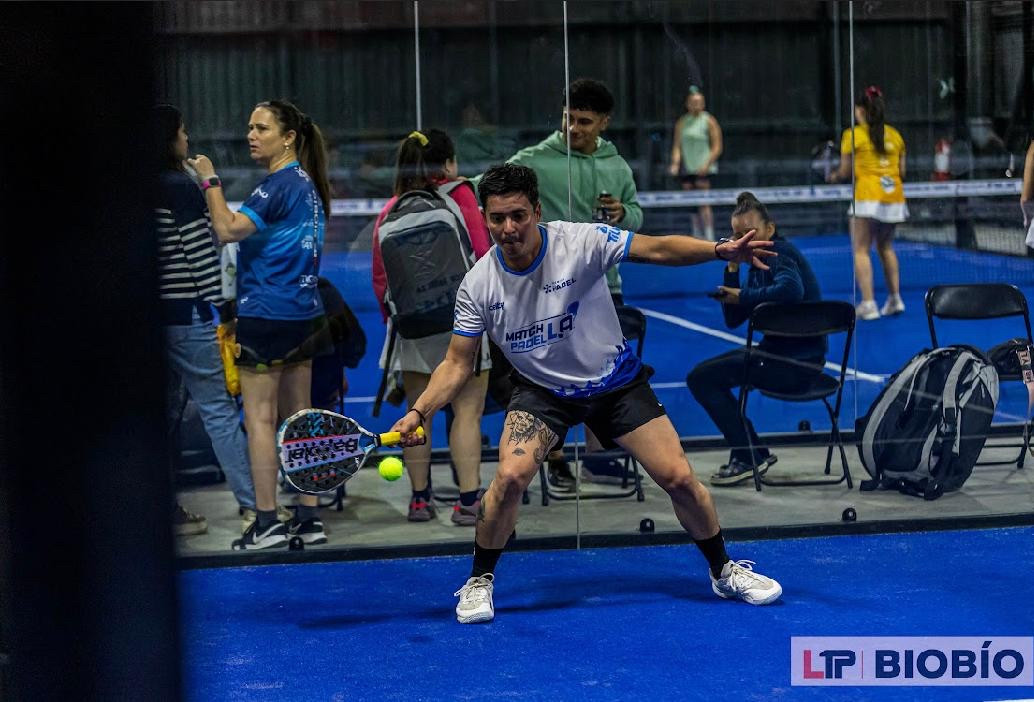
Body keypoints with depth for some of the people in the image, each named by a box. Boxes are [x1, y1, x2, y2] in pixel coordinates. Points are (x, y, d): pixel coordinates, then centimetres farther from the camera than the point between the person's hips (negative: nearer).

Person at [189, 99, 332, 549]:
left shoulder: (280, 184, -15)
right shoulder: (306, 183, 14)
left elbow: (228, 229, -24)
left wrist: (210, 181, -14)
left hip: (267, 314, -9)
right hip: (303, 313, 9)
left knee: (260, 419, -4)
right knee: (297, 418, 11)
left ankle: (267, 524, -4)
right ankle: (309, 519, 13)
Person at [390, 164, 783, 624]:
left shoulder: (581, 242, -21)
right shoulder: (478, 285, -14)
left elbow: (657, 249, -26)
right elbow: (458, 364, -7)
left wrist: (720, 250, -42)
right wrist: (418, 412, -22)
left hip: (615, 382, 0)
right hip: (542, 392, 0)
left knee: (679, 479, -6)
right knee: (511, 476, -25)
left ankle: (724, 570, 21)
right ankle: (480, 581, -1)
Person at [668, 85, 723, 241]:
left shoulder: (709, 121, 0)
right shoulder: (682, 122, 13)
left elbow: (717, 147, -2)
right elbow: (677, 146, 12)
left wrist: (706, 165, -13)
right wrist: (675, 163, -5)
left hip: (703, 169, -5)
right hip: (686, 168, 5)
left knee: (703, 204, -12)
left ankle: (709, 237, -12)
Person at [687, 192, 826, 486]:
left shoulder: (781, 253, -12)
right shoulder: (758, 264, 14)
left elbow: (791, 289, -36)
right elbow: (733, 320, 10)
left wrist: (744, 297, -22)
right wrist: (732, 268, 1)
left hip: (796, 361, -10)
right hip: (780, 351, 10)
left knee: (700, 378, -12)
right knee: (707, 372, 25)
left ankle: (751, 456, -6)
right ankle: (745, 452, 23)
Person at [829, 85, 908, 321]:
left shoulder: (853, 135, -2)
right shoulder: (894, 135, 12)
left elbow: (845, 172, 2)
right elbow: (901, 171, 14)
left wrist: (834, 176, 23)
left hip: (868, 198, -5)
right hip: (894, 198, 5)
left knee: (861, 250, -1)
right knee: (886, 247, 19)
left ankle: (868, 304, -10)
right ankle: (895, 299, 16)